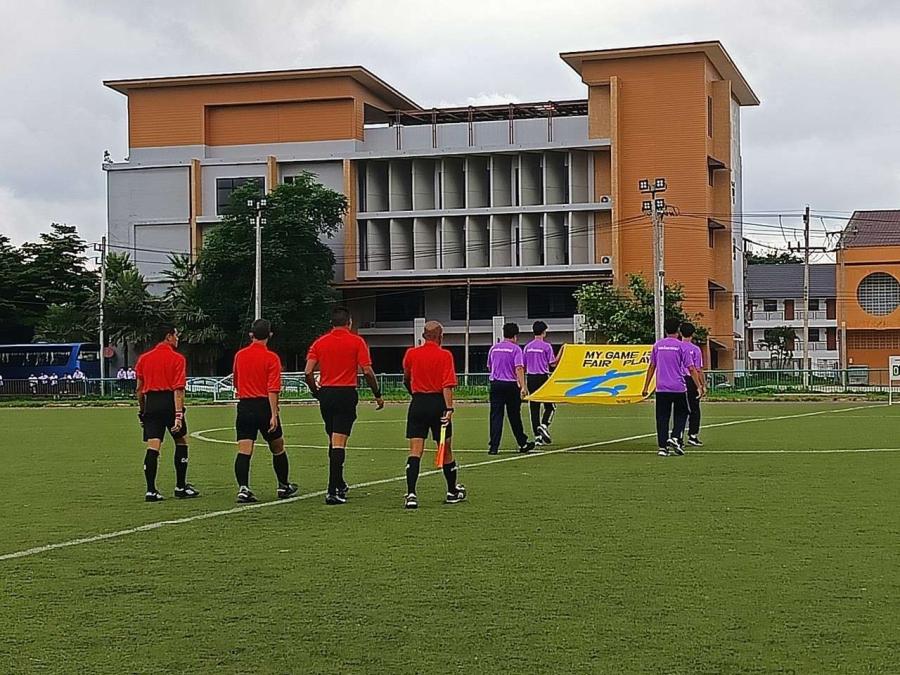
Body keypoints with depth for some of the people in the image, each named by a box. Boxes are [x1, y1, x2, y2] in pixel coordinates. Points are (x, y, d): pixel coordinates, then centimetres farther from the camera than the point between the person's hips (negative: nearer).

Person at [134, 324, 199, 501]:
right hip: (169, 403, -4)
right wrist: (179, 415, -15)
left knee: (153, 447, 1)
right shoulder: (176, 359, -4)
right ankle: (181, 487, 16)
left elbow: (139, 388, 11)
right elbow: (178, 389, -12)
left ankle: (151, 490, -4)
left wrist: (141, 410, 19)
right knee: (181, 442, 12)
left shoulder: (144, 358, 10)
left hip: (151, 404, 4)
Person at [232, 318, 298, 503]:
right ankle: (283, 487, 26)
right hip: (264, 407, -3)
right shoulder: (271, 358, -7)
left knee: (243, 451, -3)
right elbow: (273, 389, -14)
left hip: (244, 406, 3)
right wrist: (274, 415, -17)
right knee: (278, 448, 15)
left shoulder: (239, 355, 7)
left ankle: (243, 488, -18)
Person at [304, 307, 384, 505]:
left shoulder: (320, 342, 6)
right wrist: (378, 395, 3)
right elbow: (367, 371, -8)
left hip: (326, 394, 4)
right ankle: (332, 491, -13)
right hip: (346, 394, -4)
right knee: (339, 443, -7)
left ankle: (339, 485, 31)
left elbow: (308, 372, -1)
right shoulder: (357, 342, -2)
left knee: (333, 441, 18)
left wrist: (316, 392, 13)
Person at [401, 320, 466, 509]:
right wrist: (449, 408, -17)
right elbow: (447, 385, -15)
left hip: (418, 404, 2)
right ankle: (453, 492, 26)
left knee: (415, 451, -2)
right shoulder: (445, 355, -6)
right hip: (438, 404, -2)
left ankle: (411, 494, -16)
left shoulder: (411, 353, 4)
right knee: (445, 450, 12)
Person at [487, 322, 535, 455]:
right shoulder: (516, 349, -6)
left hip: (495, 384, 3)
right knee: (514, 416, 9)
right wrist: (523, 387, -20)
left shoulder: (494, 348, 10)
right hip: (511, 385, -3)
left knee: (496, 416, 1)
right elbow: (519, 369, -16)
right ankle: (523, 443, 23)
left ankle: (493, 447, -6)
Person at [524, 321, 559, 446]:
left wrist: (523, 383, 19)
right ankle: (544, 425, -16)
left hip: (530, 378, 5)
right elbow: (553, 364, -7)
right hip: (543, 377, -5)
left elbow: (523, 366, 12)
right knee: (550, 406, 7)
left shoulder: (528, 346, 9)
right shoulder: (546, 346, -7)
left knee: (534, 407, 4)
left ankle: (537, 436, 4)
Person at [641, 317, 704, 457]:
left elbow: (652, 366, 9)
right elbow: (691, 368, -4)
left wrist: (646, 387, 13)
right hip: (679, 388, -2)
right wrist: (699, 386, 1)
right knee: (681, 414, 14)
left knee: (662, 417, 4)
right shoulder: (681, 346, -3)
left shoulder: (657, 345, 6)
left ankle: (662, 447, 0)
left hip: (661, 388, 2)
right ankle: (675, 438, -5)